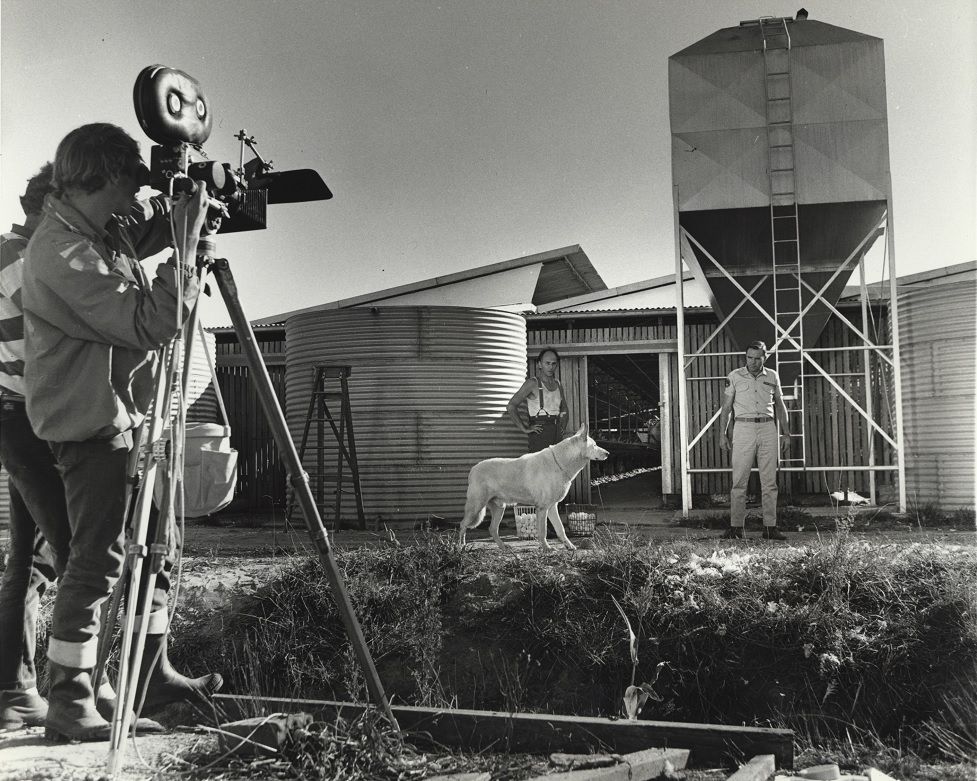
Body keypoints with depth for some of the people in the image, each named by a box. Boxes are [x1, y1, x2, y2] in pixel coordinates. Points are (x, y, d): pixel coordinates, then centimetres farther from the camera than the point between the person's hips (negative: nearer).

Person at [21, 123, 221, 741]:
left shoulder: (107, 228, 6)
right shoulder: (61, 252, -22)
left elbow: (150, 226, 29)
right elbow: (154, 323, -28)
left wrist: (185, 212, 8)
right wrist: (188, 240, -23)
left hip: (128, 414, 10)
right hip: (91, 422, -10)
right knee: (97, 558, -8)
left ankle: (155, 674, 25)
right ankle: (68, 700, 2)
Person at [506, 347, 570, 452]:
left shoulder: (558, 384, 14)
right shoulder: (532, 383, -4)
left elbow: (565, 411, 29)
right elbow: (510, 406, -10)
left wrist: (563, 427, 12)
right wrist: (524, 429, -12)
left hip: (557, 434, 6)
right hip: (540, 434, -6)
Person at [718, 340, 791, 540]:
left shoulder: (772, 377, 10)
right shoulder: (735, 377, 3)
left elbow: (780, 406, 16)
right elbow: (726, 407, 4)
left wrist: (786, 433, 11)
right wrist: (723, 434, -3)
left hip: (768, 428, 2)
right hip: (743, 428, -2)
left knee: (769, 482, 1)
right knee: (739, 481, -5)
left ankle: (770, 527, 4)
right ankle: (736, 527, -3)